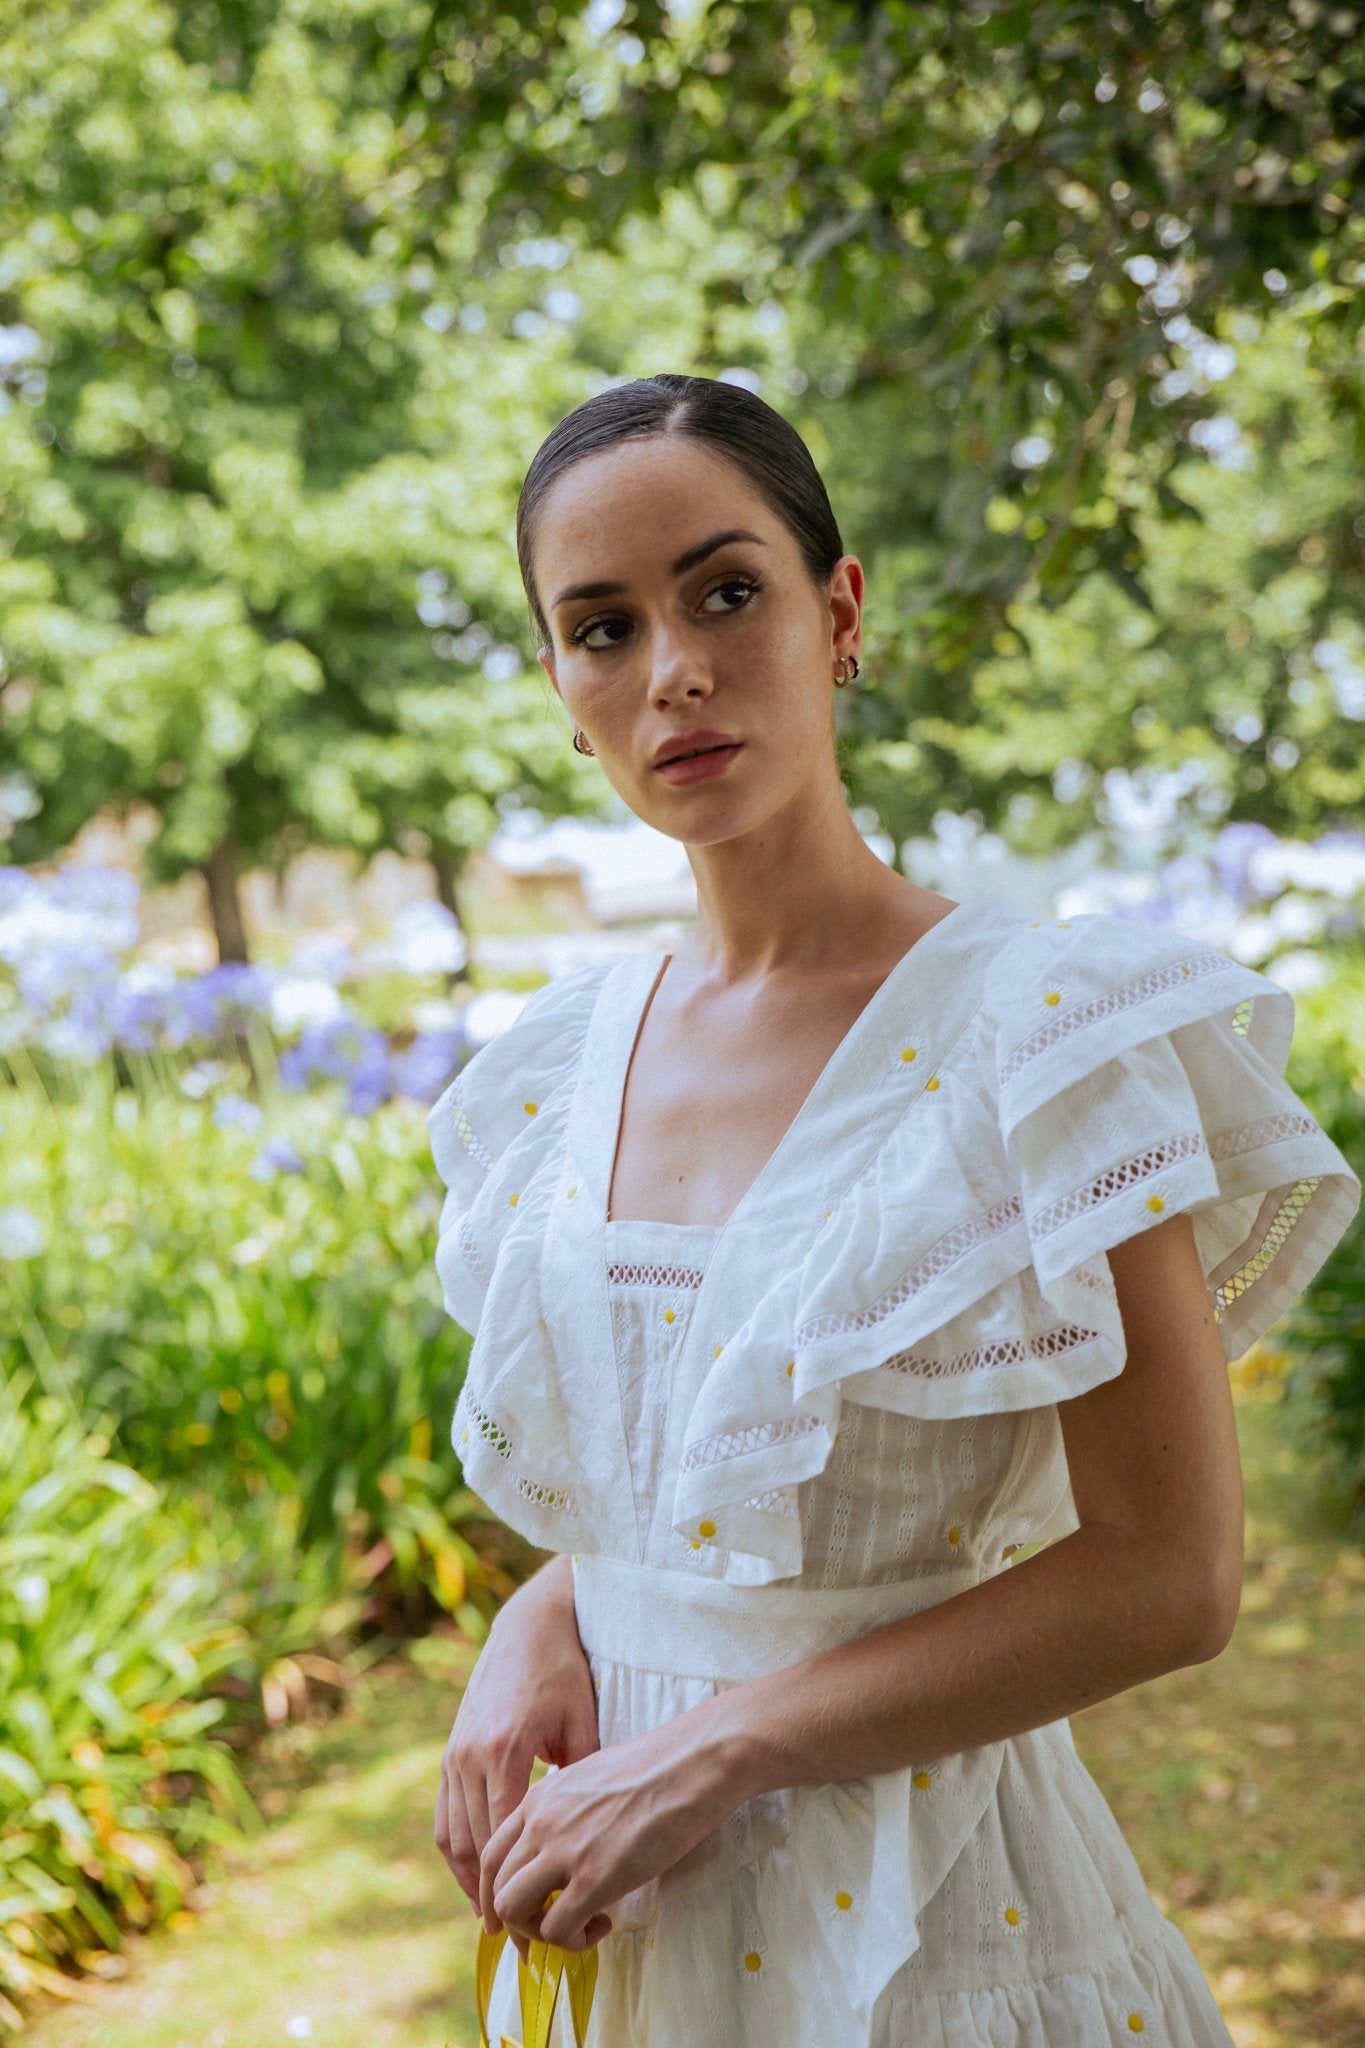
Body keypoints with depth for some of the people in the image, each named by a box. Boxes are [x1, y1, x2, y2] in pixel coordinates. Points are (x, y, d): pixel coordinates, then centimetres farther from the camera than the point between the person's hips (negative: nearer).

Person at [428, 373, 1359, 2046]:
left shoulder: (1040, 1032, -16)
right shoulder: (566, 1060, 1)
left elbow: (1168, 1576, -17)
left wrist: (705, 1753, -19)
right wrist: (536, 1630, -8)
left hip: (905, 1911, -5)